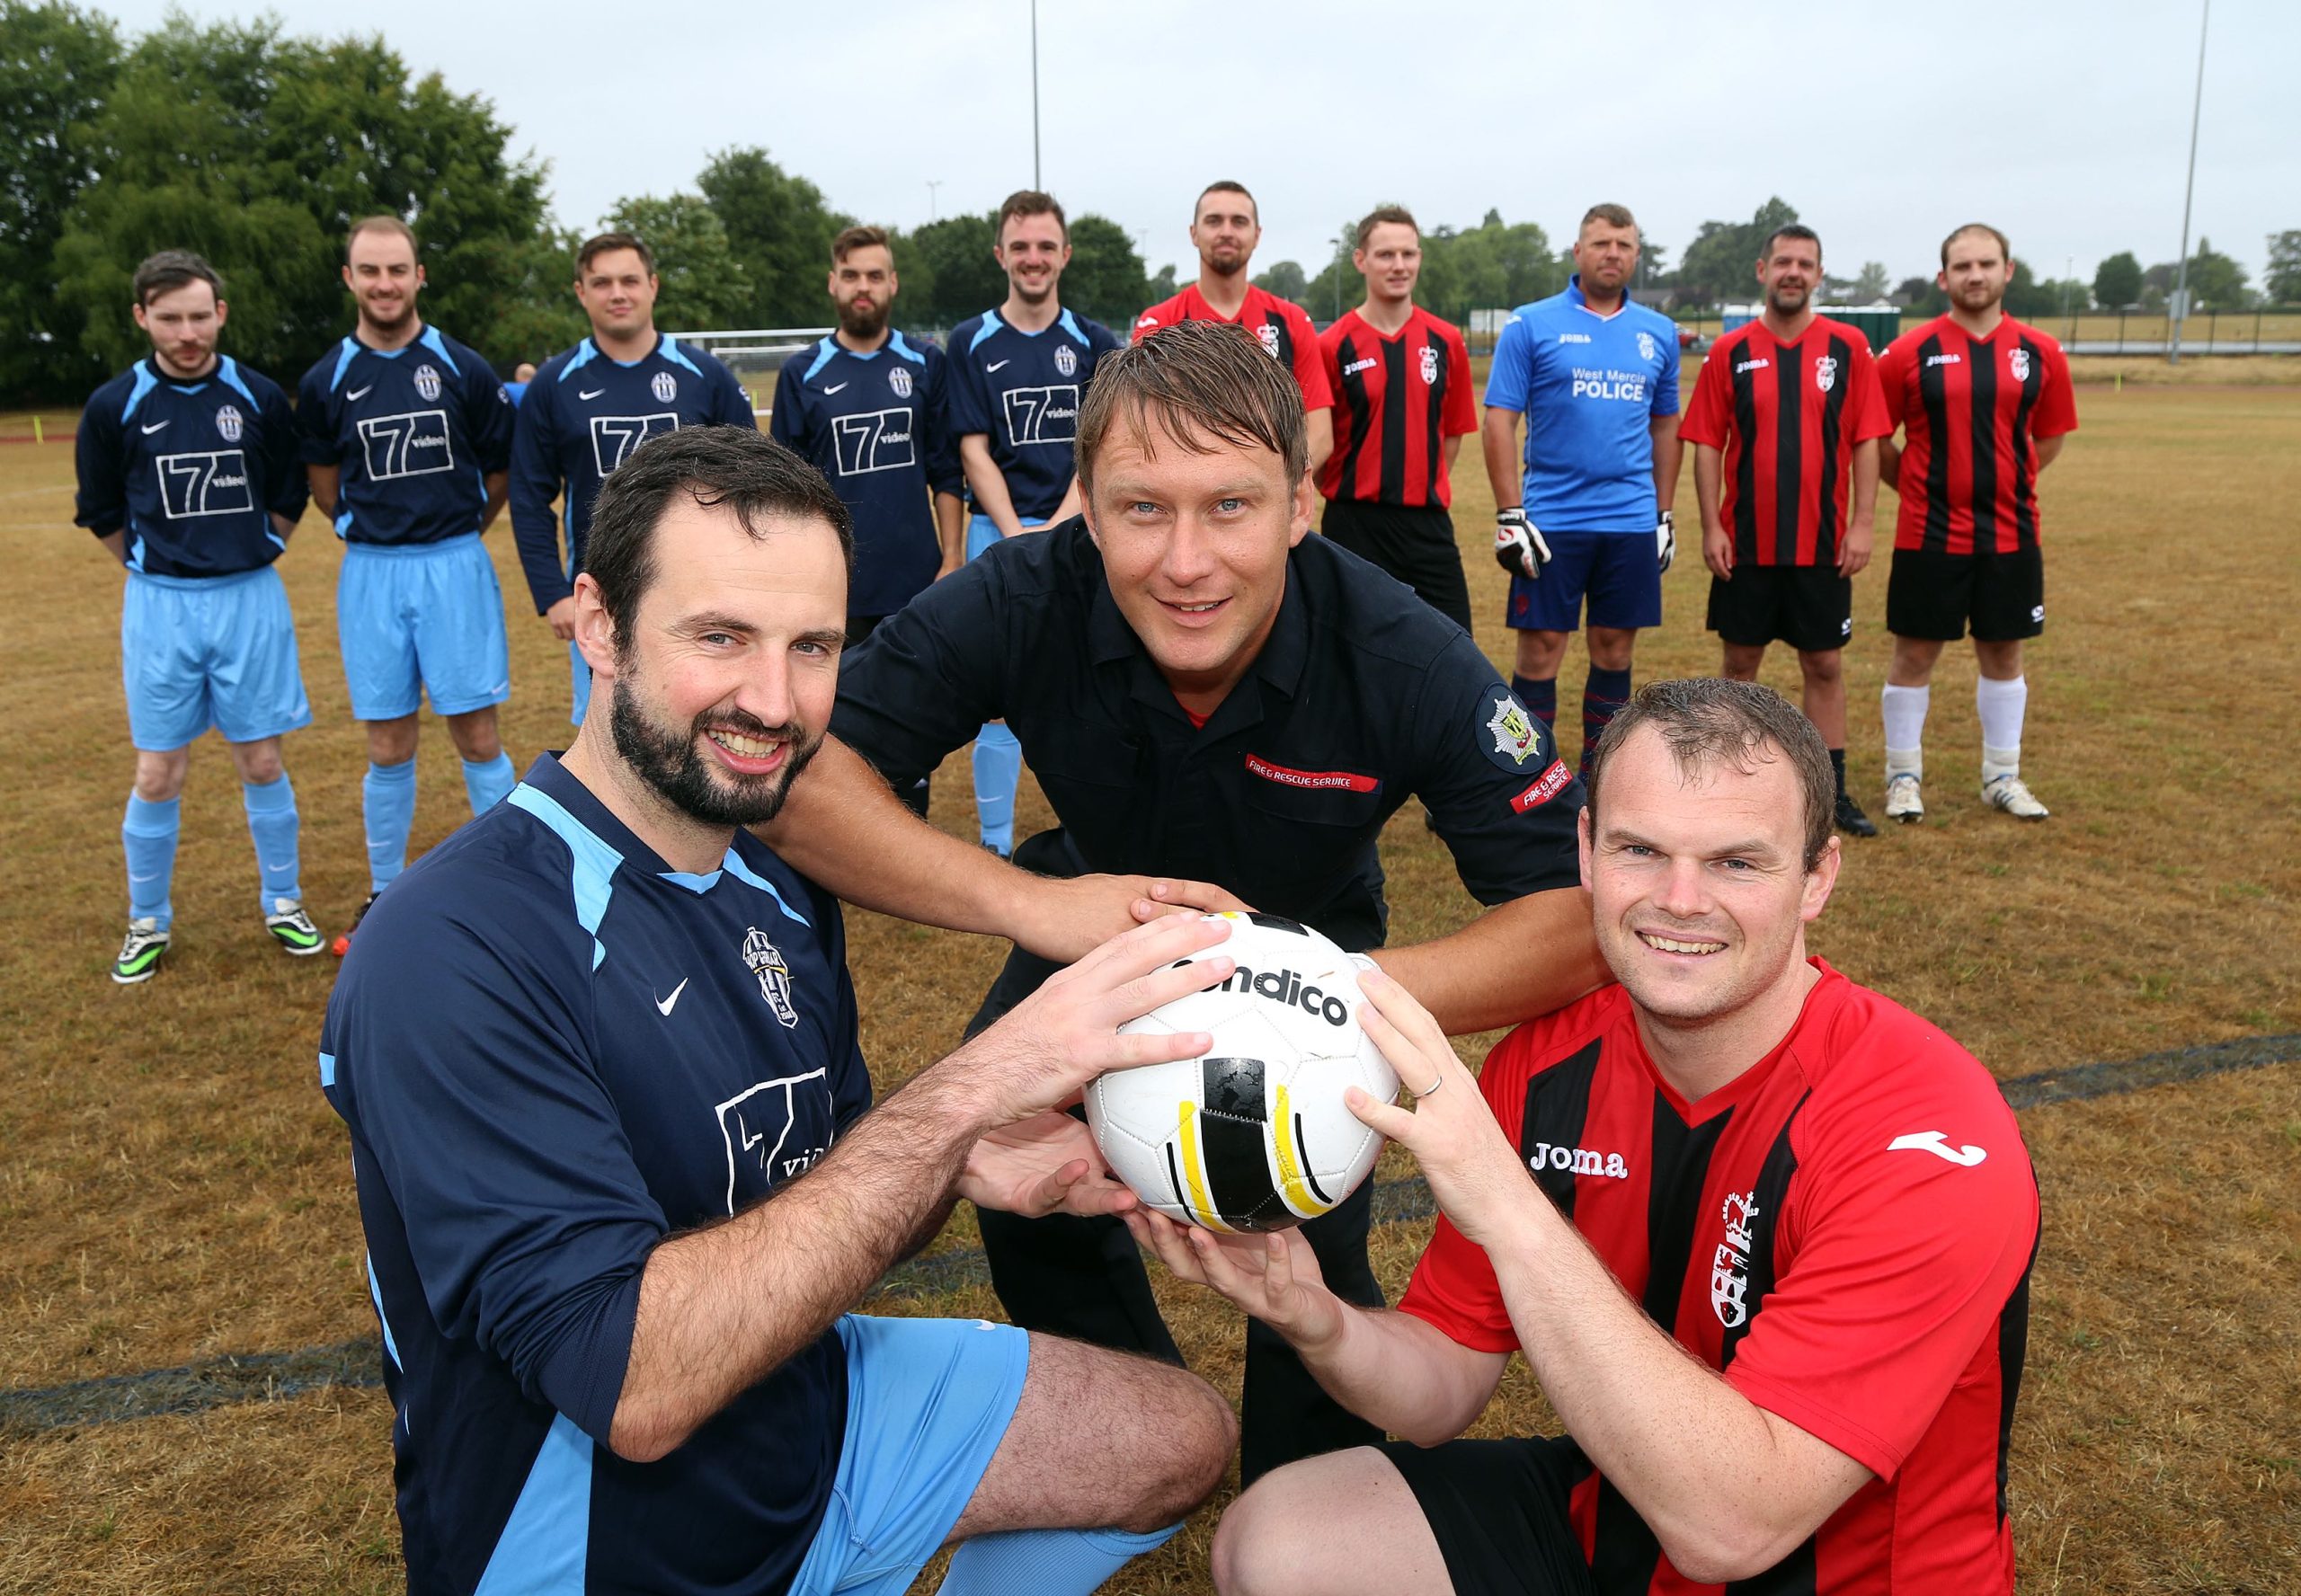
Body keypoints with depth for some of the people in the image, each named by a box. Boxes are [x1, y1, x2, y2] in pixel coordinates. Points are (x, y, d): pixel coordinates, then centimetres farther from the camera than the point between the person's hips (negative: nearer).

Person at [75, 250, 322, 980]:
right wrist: (163, 568, 11)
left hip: (251, 600, 0)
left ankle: (283, 904, 21)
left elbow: (289, 499, 10)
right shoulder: (114, 407, -3)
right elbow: (102, 515, 8)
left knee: (262, 764, 5)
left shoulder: (260, 398, -1)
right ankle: (147, 923, 19)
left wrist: (243, 563, 10)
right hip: (159, 607, 0)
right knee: (158, 775, 4)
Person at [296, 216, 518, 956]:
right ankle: (385, 896, 20)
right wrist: (372, 530, 13)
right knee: (388, 749, 7)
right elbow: (323, 478, 18)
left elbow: (500, 469, 8)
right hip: (370, 574, 2)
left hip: (455, 567, -2)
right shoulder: (326, 382, 4)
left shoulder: (463, 369, -1)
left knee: (478, 738, 0)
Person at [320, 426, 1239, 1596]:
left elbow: (822, 1213, 7)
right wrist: (958, 1093, -35)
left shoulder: (782, 886, -1)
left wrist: (955, 1171, -16)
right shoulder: (450, 950, -27)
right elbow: (637, 1387, -32)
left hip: (812, 1411, 7)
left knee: (1183, 1440, 9)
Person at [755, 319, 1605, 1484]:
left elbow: (1580, 920, -33)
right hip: (1098, 922, 2)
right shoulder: (1023, 603, -31)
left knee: (1311, 1250, -12)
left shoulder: (1404, 662, -33)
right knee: (1023, 1180, -6)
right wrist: (1024, 900, -49)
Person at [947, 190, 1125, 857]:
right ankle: (995, 847, 7)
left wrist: (1057, 530, -13)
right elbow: (974, 453, -1)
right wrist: (1018, 538, -12)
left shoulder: (1095, 344, 7)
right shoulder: (971, 343, 5)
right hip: (998, 532, -1)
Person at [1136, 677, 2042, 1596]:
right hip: (1603, 1514, 5)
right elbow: (1444, 1390, -5)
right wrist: (1322, 1325, -27)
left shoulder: (1931, 1135, -27)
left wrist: (1513, 1211, -42)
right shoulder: (1549, 1062, -11)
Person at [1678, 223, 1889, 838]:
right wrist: (1711, 526, -7)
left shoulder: (1848, 347, 1)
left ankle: (1832, 793, 15)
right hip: (1745, 543, 0)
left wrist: (1862, 523, -6)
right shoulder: (1730, 352, 1)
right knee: (1740, 660, 8)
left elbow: (1866, 440, 0)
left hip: (1822, 543, 0)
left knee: (1825, 665, 6)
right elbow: (1707, 443, 0)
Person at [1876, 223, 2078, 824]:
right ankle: (1904, 776, 17)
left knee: (2003, 653, 12)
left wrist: (2004, 483, 8)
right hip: (1928, 536, -2)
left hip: (2011, 535, 3)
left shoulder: (2040, 354, 3)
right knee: (1914, 655, 4)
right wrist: (1922, 488, 4)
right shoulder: (1910, 352, -5)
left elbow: (2050, 438, 15)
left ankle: (2002, 776, 24)